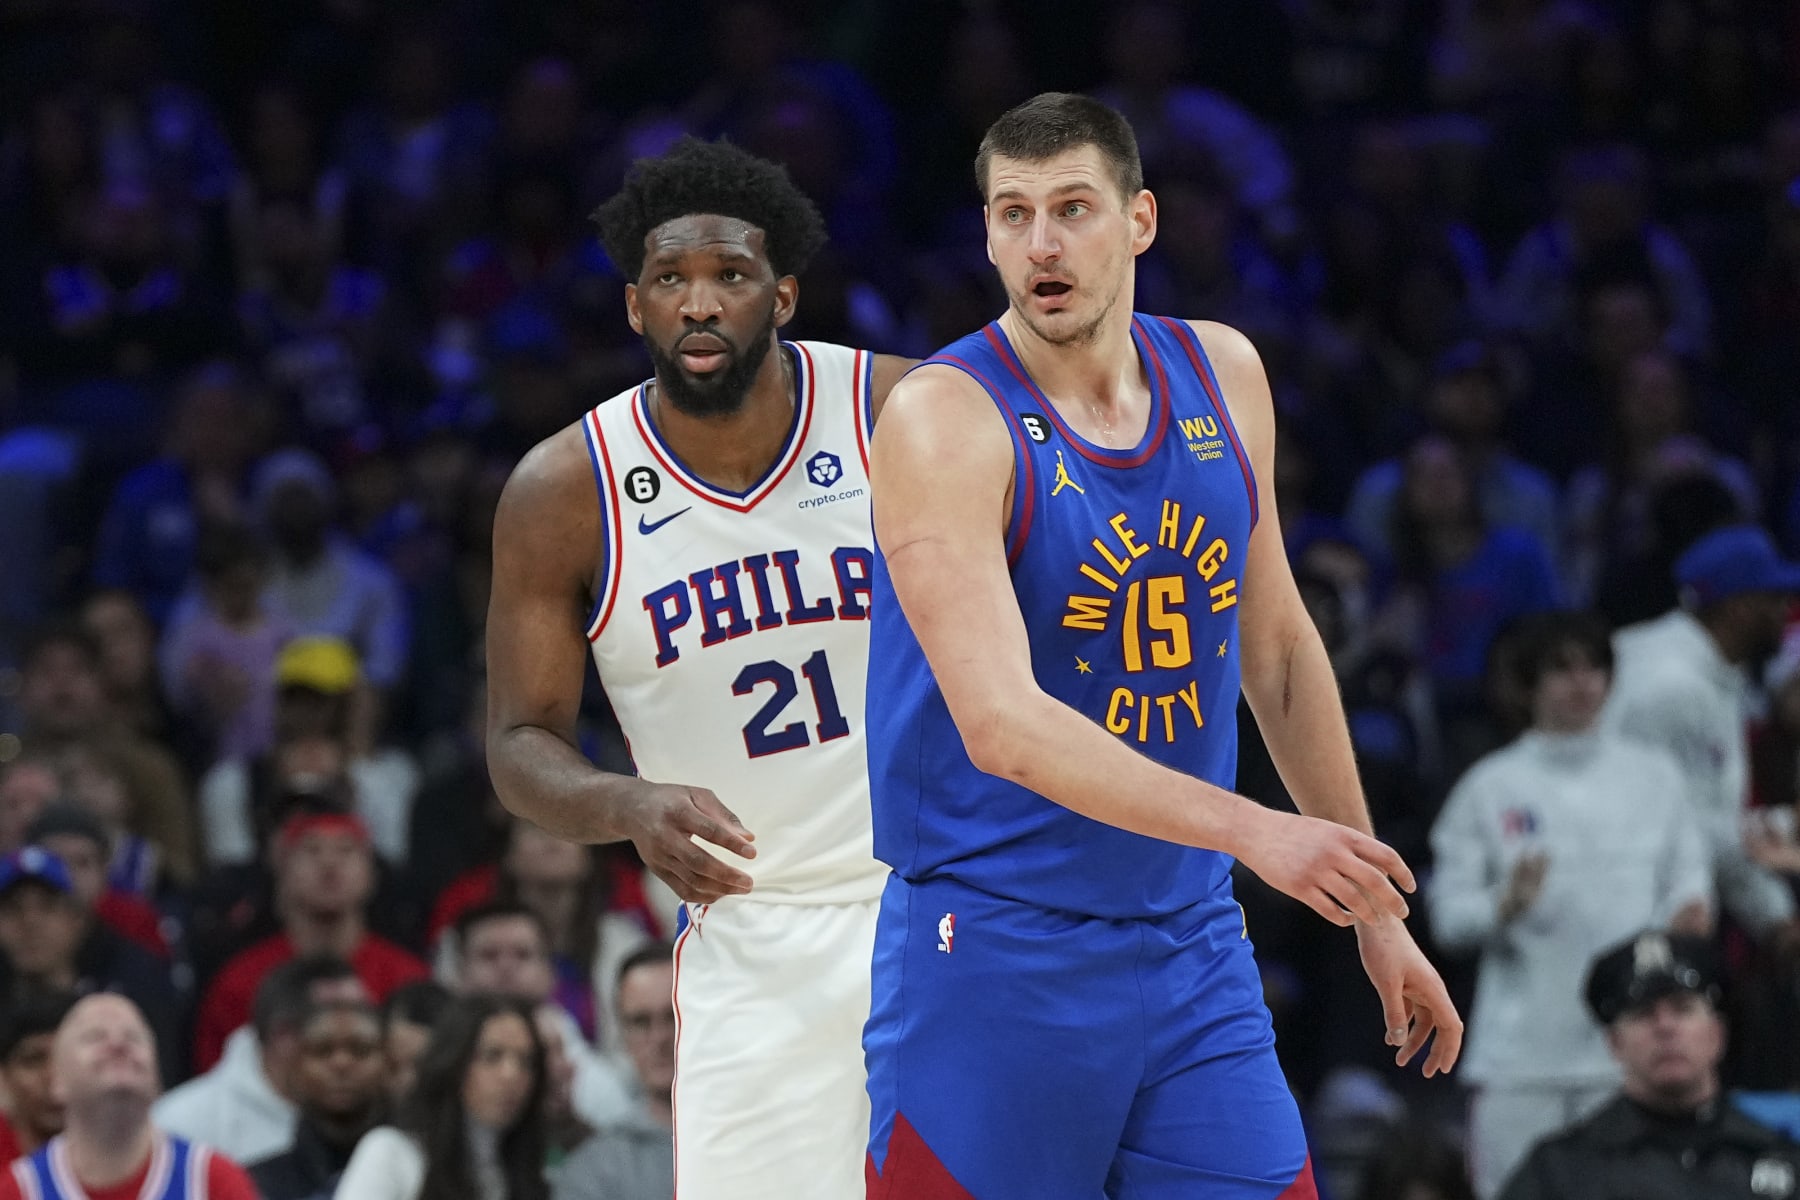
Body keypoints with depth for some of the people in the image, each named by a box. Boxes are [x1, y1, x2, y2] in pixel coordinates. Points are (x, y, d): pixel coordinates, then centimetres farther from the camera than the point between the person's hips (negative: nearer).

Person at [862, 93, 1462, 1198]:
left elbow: (1279, 651, 19)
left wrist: (1375, 906, 20)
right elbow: (1000, 723, -25)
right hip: (995, 956, -5)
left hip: (1192, 945, 5)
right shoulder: (943, 422, -14)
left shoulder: (1223, 378, 7)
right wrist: (1251, 833, -33)